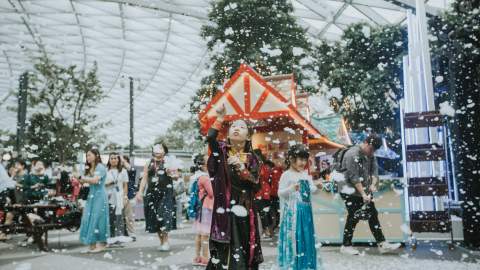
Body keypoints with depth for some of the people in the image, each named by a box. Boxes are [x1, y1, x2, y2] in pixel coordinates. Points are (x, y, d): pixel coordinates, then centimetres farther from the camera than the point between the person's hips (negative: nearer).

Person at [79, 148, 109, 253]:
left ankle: (101, 244, 2)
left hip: (99, 196, -8)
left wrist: (81, 177, -13)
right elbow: (84, 181, 12)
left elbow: (95, 180, -20)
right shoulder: (89, 168, 17)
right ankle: (92, 244, 10)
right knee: (89, 219, 4)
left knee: (97, 219, -6)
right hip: (91, 196, 8)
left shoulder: (100, 167, -7)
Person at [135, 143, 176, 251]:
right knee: (154, 218, 4)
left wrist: (170, 173, -21)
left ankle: (165, 241, -3)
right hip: (152, 193, 4)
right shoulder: (149, 164, 13)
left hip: (166, 193, -4)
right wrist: (140, 192, 2)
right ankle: (162, 241, 14)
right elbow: (144, 178, 12)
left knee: (164, 217, -13)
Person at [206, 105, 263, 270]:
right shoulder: (221, 150, 5)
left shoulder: (251, 158, 6)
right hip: (223, 210, -1)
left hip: (243, 212, 1)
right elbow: (210, 137, -17)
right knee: (219, 252, -2)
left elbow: (256, 187, -5)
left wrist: (241, 167, -16)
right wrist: (220, 118, -12)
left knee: (241, 255, 3)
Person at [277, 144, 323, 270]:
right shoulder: (287, 175, -10)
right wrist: (292, 188, -30)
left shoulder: (306, 174, 10)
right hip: (293, 211, -6)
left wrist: (316, 186, -2)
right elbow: (280, 192, -14)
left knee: (306, 234, 13)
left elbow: (312, 189, 19)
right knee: (293, 236, -2)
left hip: (305, 210, 7)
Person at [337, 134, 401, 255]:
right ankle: (346, 246, 12)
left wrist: (373, 184, -18)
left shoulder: (370, 155, 7)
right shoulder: (352, 154, -20)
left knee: (373, 215, 6)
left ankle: (382, 244, 12)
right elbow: (354, 177, -24)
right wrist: (363, 194, -25)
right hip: (350, 192, -8)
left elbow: (375, 169, 2)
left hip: (364, 191, 8)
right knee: (353, 217, -2)